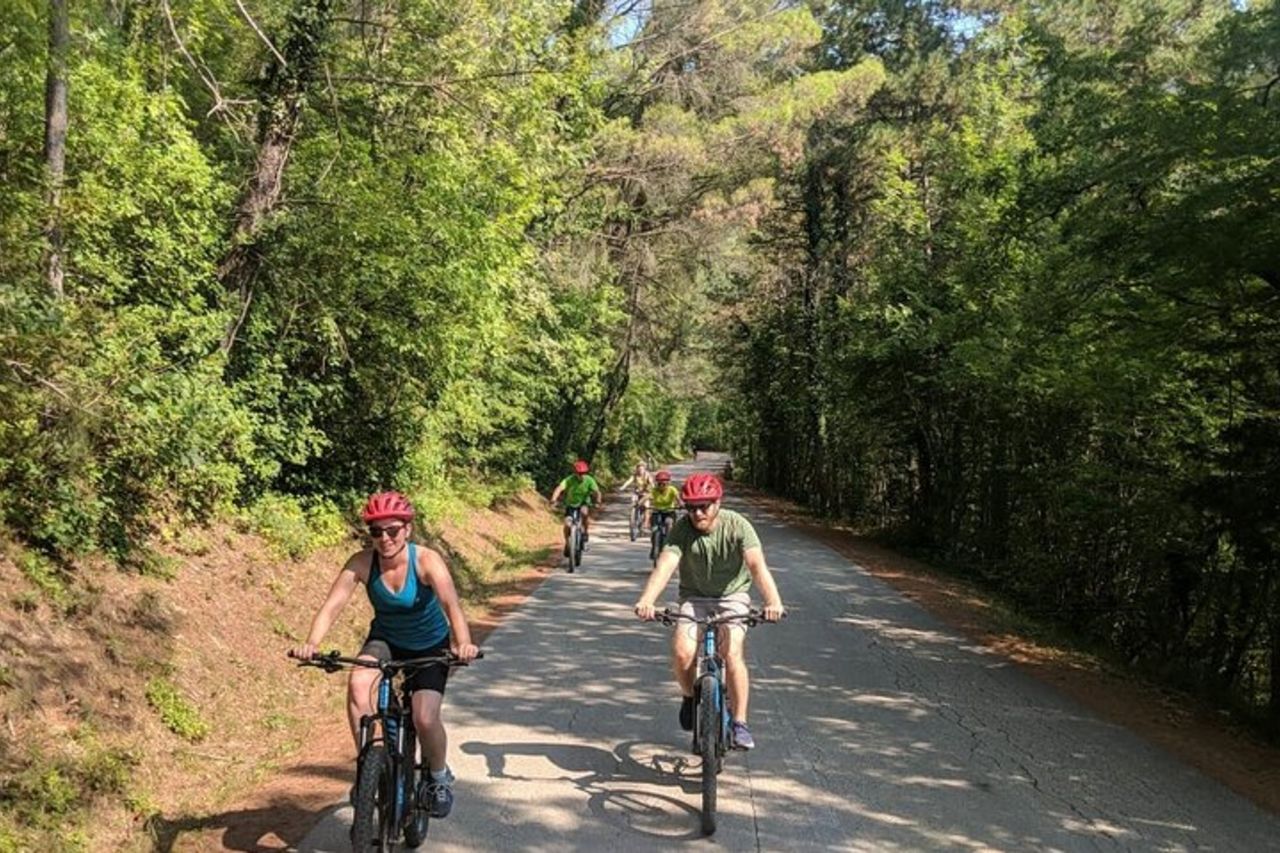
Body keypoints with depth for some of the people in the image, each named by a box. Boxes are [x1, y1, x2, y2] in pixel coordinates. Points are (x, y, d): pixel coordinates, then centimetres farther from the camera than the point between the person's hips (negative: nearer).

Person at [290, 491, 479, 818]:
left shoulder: (426, 560, -27)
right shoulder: (362, 563, -21)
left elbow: (451, 603, -41)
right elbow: (331, 606, -29)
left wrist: (463, 643, -59)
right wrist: (311, 644, -48)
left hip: (430, 645, -2)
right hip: (386, 640, 2)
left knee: (425, 719, -18)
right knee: (358, 683, -30)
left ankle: (439, 776, 15)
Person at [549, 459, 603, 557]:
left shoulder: (589, 480, -15)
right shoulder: (569, 480, -19)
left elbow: (596, 491, -25)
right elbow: (560, 488, -33)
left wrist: (598, 500, -47)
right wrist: (554, 498, -51)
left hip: (583, 504, 0)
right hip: (571, 505, 0)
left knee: (584, 511, -35)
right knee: (567, 525, -18)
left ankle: (586, 532, -12)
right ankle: (567, 543, 8)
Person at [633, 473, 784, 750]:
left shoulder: (736, 526, -19)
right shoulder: (682, 529, -16)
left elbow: (757, 564, -32)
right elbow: (665, 565, -30)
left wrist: (773, 601, -50)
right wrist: (647, 600, -48)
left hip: (732, 597, -1)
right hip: (694, 598, 1)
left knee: (733, 655, -23)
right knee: (682, 653, -21)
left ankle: (739, 723, -8)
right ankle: (689, 696, 11)